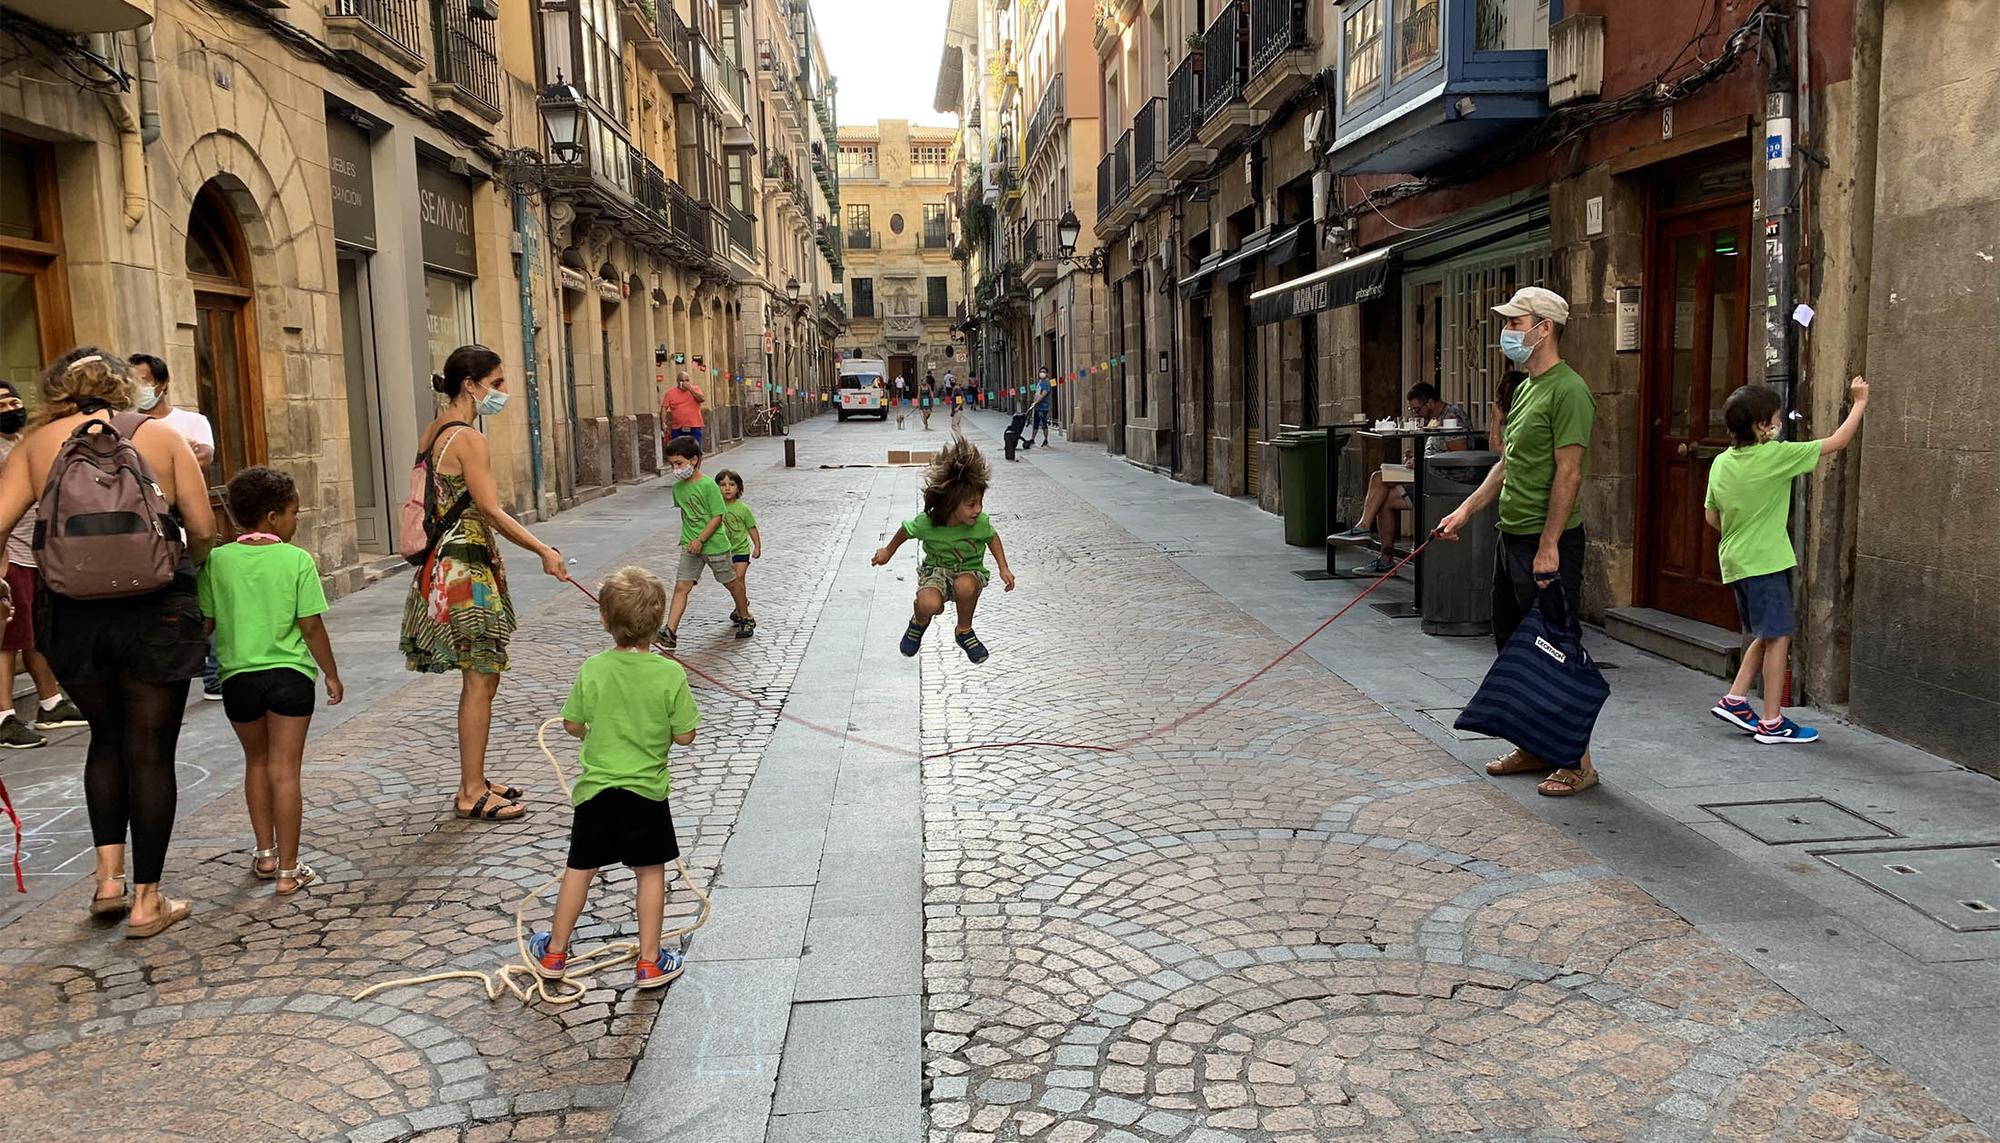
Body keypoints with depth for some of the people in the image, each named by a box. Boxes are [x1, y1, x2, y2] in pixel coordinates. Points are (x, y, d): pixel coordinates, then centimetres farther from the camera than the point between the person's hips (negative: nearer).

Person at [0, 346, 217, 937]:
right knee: (151, 751, 6)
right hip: (156, 612, -2)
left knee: (106, 739, 23)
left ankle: (108, 877, 19)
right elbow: (203, 530, -2)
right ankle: (146, 901, 12)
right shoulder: (162, 436, 3)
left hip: (71, 615, 2)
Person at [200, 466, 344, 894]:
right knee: (285, 770, 1)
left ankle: (265, 853, 28)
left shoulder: (217, 561, -1)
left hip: (238, 677, 3)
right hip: (289, 674, -3)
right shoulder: (297, 560, -8)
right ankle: (288, 870, 4)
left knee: (256, 762, 22)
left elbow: (206, 622, 2)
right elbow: (311, 626, -8)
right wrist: (332, 674, 2)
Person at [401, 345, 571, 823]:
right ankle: (471, 793, 5)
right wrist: (544, 551, -18)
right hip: (468, 571, -10)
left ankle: (474, 783, 25)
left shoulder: (433, 433, 12)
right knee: (480, 679, -2)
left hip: (448, 563, 10)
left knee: (480, 677, 16)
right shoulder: (469, 439, -17)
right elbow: (491, 510, -23)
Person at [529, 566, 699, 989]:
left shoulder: (593, 669, -10)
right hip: (646, 791, -1)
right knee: (650, 872, 12)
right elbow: (685, 736, -8)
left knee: (580, 869, 16)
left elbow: (572, 724, 0)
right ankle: (649, 961, 19)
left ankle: (555, 952, 31)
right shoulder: (670, 674, -14)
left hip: (596, 788, 2)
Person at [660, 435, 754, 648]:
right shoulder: (678, 488, 4)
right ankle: (670, 632, -12)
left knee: (732, 581, 13)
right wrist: (688, 537, 14)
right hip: (690, 546, 5)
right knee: (681, 587, -6)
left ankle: (746, 617, 35)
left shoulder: (708, 485, -16)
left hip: (715, 544, -5)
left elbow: (717, 517, -17)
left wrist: (700, 539, -22)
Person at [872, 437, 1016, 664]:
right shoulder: (926, 522, -23)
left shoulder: (980, 522, -20)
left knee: (965, 586, -38)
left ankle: (964, 631, -7)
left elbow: (992, 538, 4)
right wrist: (888, 552, 17)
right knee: (929, 605, -33)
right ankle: (919, 622, 10)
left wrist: (1004, 568, -1)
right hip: (936, 569, 0)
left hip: (969, 570, 0)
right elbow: (906, 530, 1)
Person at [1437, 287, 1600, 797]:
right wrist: (1466, 510, 15)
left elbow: (1568, 474, -19)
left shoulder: (1568, 391, -15)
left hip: (1547, 542, -10)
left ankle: (1577, 760, 7)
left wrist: (1548, 546, -22)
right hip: (1511, 536, 10)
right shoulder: (1525, 388, 16)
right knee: (1512, 646, 16)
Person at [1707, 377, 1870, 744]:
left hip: (1735, 562, 7)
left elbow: (1711, 516, 10)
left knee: (1764, 637, 19)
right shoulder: (1776, 456, -14)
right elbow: (1837, 442, -5)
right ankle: (1772, 722, 3)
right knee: (1778, 637, 0)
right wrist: (1859, 403, 7)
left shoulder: (1721, 463, 4)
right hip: (1766, 562, -7)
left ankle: (1735, 700, 17)